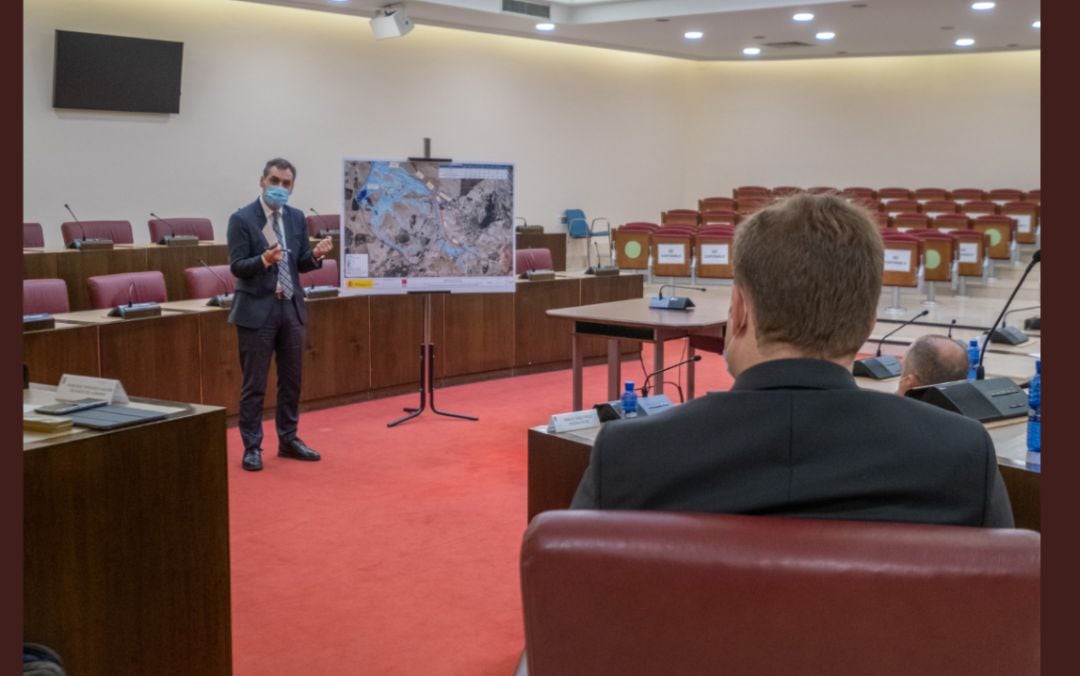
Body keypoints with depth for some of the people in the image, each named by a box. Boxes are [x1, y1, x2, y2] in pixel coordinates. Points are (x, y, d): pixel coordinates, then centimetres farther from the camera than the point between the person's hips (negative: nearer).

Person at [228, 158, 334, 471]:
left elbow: (300, 265, 9)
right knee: (254, 384, 1)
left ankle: (288, 439, 25)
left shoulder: (296, 218, 8)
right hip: (257, 309, -5)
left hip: (291, 307, 5)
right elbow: (237, 267, -12)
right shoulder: (242, 219, -8)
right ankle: (252, 447, 10)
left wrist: (315, 255, -12)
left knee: (291, 379, 13)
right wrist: (264, 260, -30)